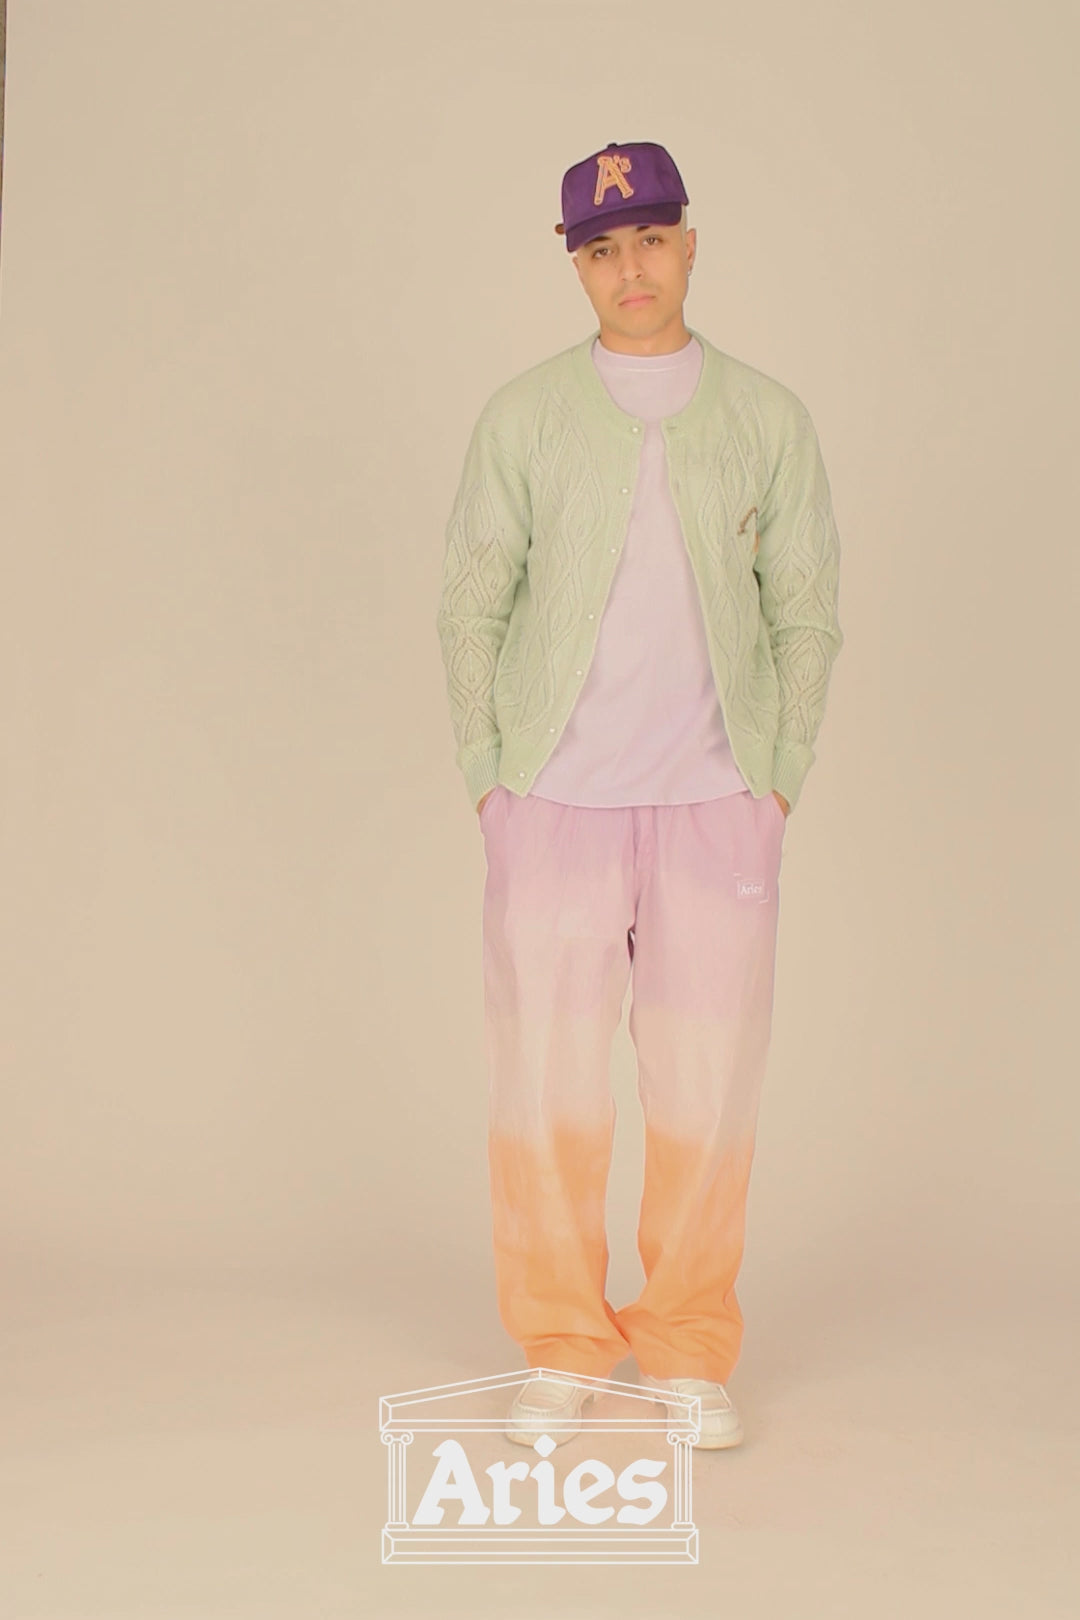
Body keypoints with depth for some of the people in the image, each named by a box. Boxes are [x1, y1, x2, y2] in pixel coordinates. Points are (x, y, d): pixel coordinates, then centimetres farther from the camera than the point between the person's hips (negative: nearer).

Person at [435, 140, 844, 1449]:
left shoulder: (767, 418, 8)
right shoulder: (523, 417, 5)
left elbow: (806, 613, 10)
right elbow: (470, 605, 7)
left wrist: (782, 778, 1)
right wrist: (487, 777, 0)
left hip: (718, 803, 1)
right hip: (555, 800, 0)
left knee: (708, 1082, 1)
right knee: (545, 1078, 0)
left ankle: (687, 1349, 16)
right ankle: (560, 1352, 15)